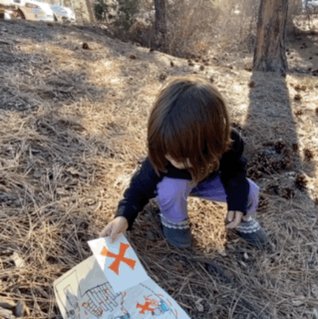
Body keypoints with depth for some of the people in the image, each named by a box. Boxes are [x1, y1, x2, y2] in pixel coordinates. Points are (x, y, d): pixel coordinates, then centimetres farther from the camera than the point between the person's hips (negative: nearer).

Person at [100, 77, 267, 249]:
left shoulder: (229, 142, -34)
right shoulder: (162, 155, -38)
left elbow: (235, 170, -12)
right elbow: (142, 184, -26)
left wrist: (237, 202, -23)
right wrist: (124, 216, -41)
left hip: (209, 180, 2)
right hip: (174, 184, -2)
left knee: (249, 191, -16)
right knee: (169, 188, -37)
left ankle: (241, 219, 19)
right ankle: (174, 221, -3)